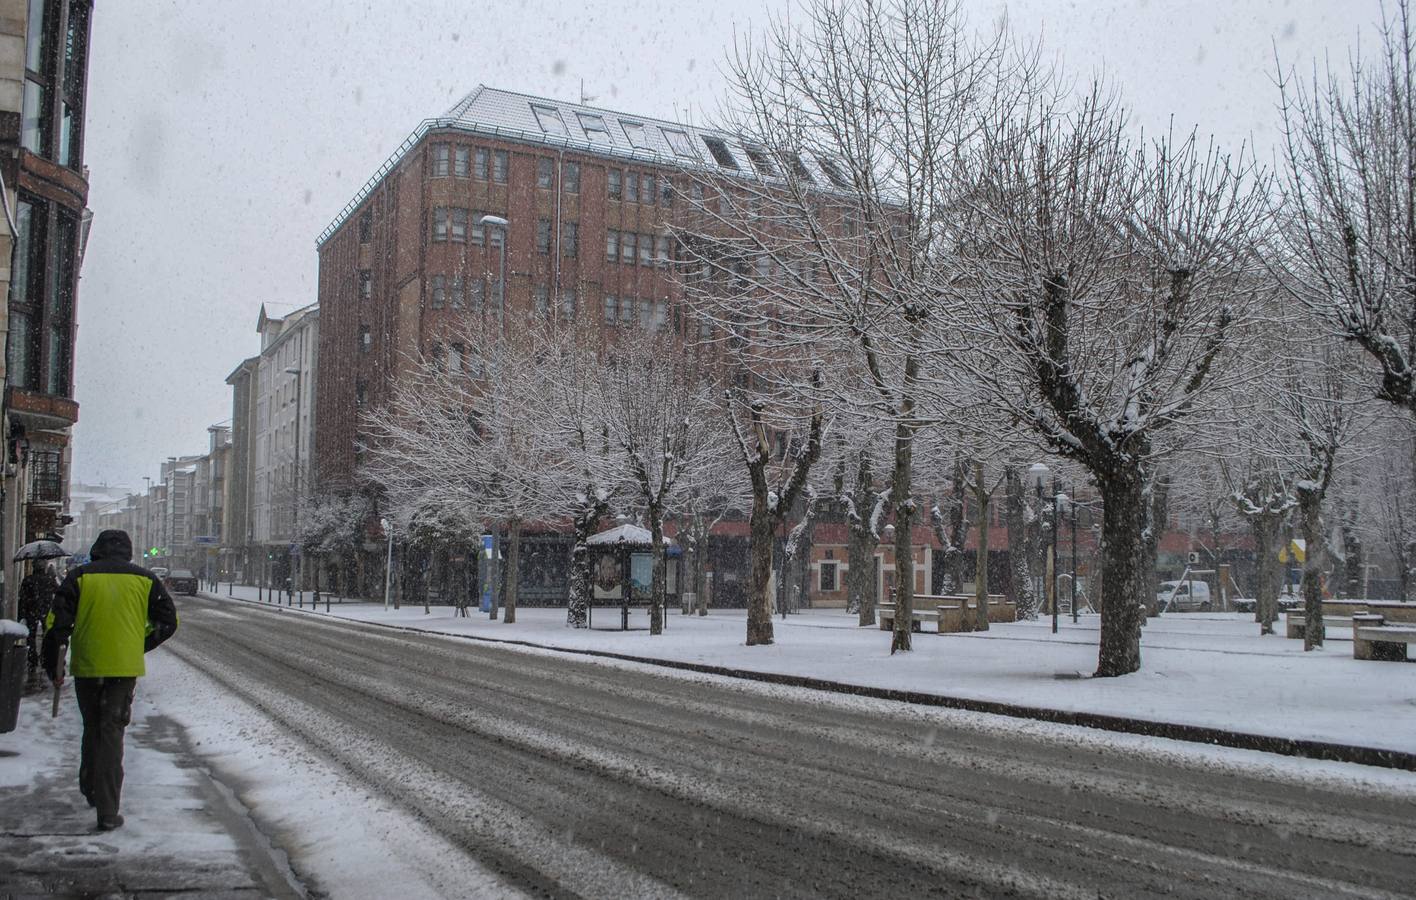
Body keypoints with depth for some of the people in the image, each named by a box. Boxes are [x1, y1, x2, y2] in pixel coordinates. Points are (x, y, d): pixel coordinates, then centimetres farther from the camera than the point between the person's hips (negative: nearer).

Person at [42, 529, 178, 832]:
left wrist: (52, 664, 8)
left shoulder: (80, 577, 2)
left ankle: (91, 789, 31)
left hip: (86, 667, 1)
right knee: (111, 733, 1)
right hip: (125, 667, -1)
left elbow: (58, 621, -1)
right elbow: (168, 620, 7)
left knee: (92, 728, 20)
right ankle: (107, 811, -4)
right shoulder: (144, 579, 4)